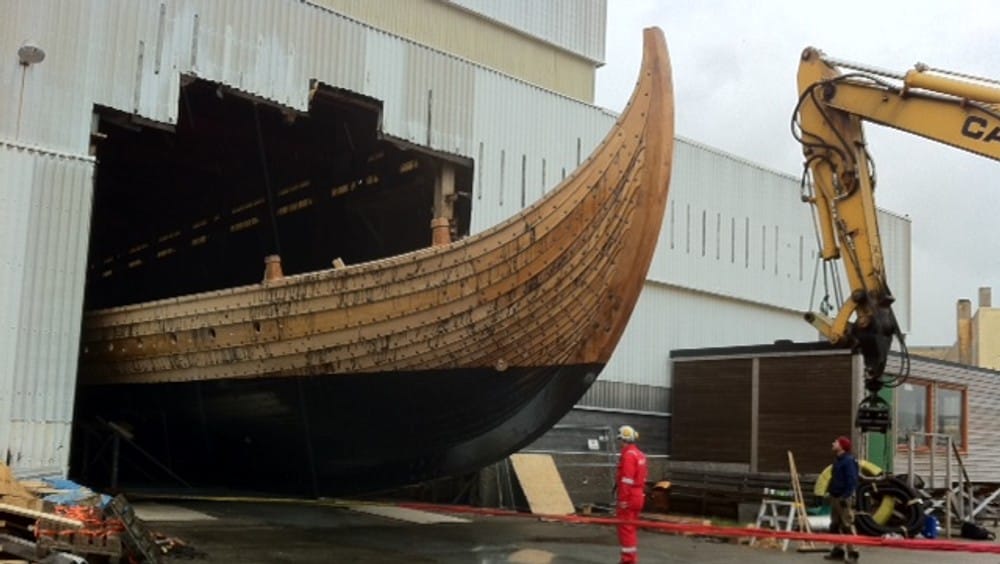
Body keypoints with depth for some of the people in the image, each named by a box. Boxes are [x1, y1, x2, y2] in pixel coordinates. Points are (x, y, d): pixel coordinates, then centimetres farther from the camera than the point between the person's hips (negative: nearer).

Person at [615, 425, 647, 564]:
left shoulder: (628, 454, -17)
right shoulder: (639, 454, 13)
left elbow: (627, 479, -22)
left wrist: (622, 499, -21)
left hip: (628, 496, -9)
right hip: (638, 495, 9)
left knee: (625, 527, -3)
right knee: (631, 527, 17)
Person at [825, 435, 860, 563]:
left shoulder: (849, 460, -15)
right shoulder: (838, 460, 15)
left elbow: (851, 480, -20)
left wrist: (845, 497, -23)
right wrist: (832, 495, 20)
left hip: (844, 498, -10)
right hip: (835, 497, 10)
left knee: (847, 526, -10)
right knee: (835, 526, 14)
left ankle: (852, 553, -7)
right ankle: (838, 550, 22)